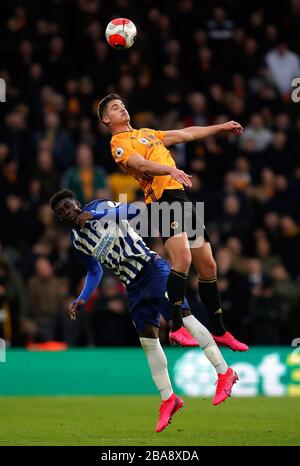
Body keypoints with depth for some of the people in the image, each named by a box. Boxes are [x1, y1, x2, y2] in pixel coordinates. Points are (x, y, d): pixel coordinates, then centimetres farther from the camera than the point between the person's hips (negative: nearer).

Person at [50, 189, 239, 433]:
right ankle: (168, 399, 5)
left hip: (151, 266, -6)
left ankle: (224, 372, -21)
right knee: (148, 339, -1)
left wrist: (97, 215, -25)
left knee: (182, 315, -20)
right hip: (134, 286, 6)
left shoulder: (99, 207, -2)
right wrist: (81, 299, 13)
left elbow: (134, 211, -18)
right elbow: (95, 272, 26)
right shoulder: (78, 241, 14)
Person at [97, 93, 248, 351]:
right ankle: (177, 327, -28)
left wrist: (221, 127, 39)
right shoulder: (119, 143, 2)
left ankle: (220, 332, 18)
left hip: (182, 197, 8)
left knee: (208, 266, 8)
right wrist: (171, 170, -34)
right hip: (163, 198, -8)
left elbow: (186, 134, 36)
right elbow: (140, 164, -17)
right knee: (182, 258, -28)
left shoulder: (147, 133, 28)